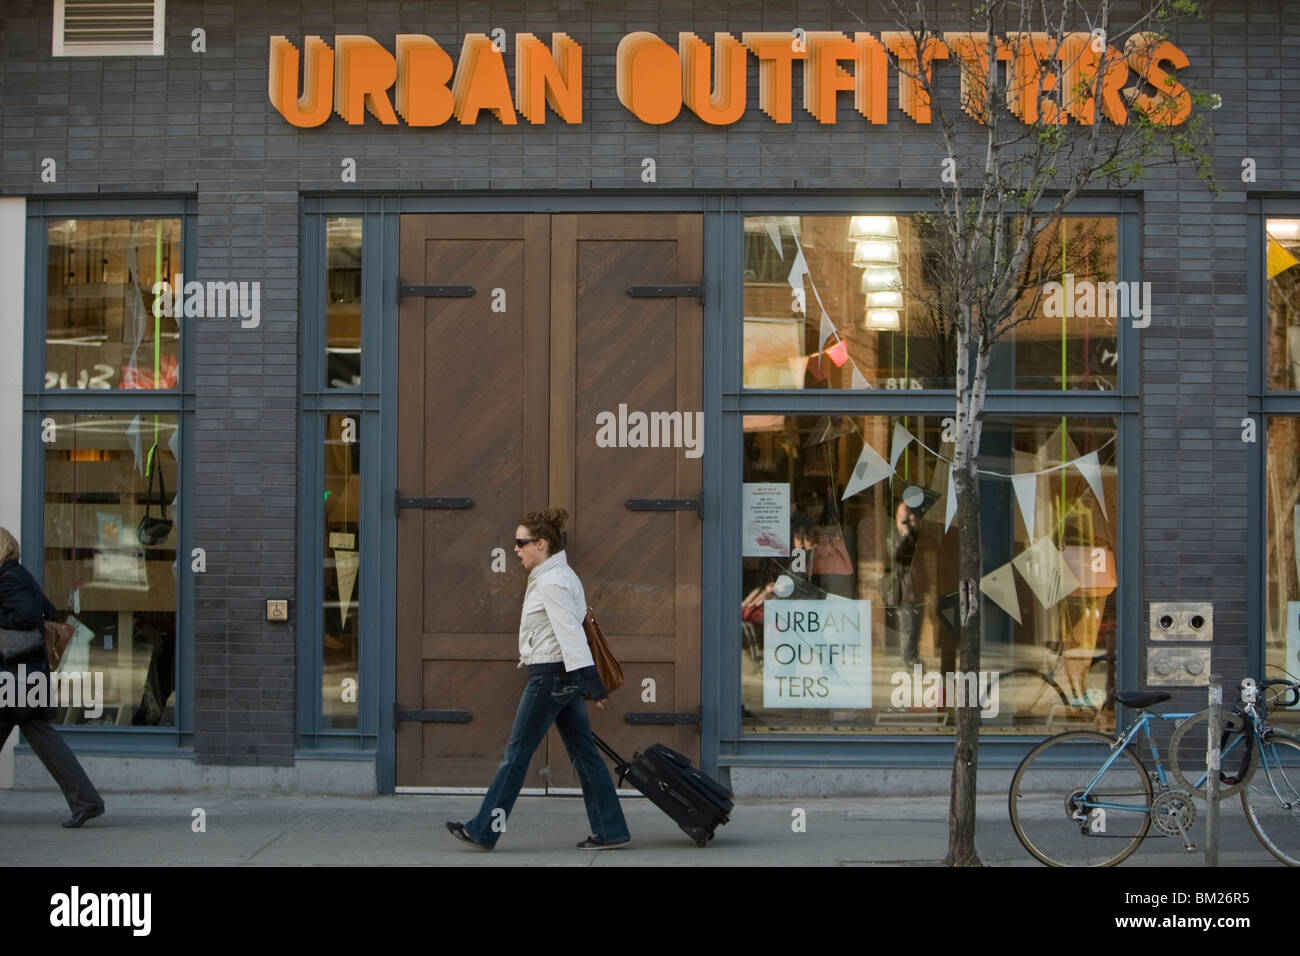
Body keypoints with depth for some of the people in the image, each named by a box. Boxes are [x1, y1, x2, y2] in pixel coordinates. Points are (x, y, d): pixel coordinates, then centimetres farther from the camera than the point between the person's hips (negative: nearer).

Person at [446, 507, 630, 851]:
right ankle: (611, 830, 7)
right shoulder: (559, 576, 16)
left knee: (517, 752, -2)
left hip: (551, 674, -10)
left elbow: (571, 632, -23)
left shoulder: (551, 582, -15)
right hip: (565, 676, 10)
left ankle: (484, 830, 5)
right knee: (584, 752, 8)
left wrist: (590, 679, -28)